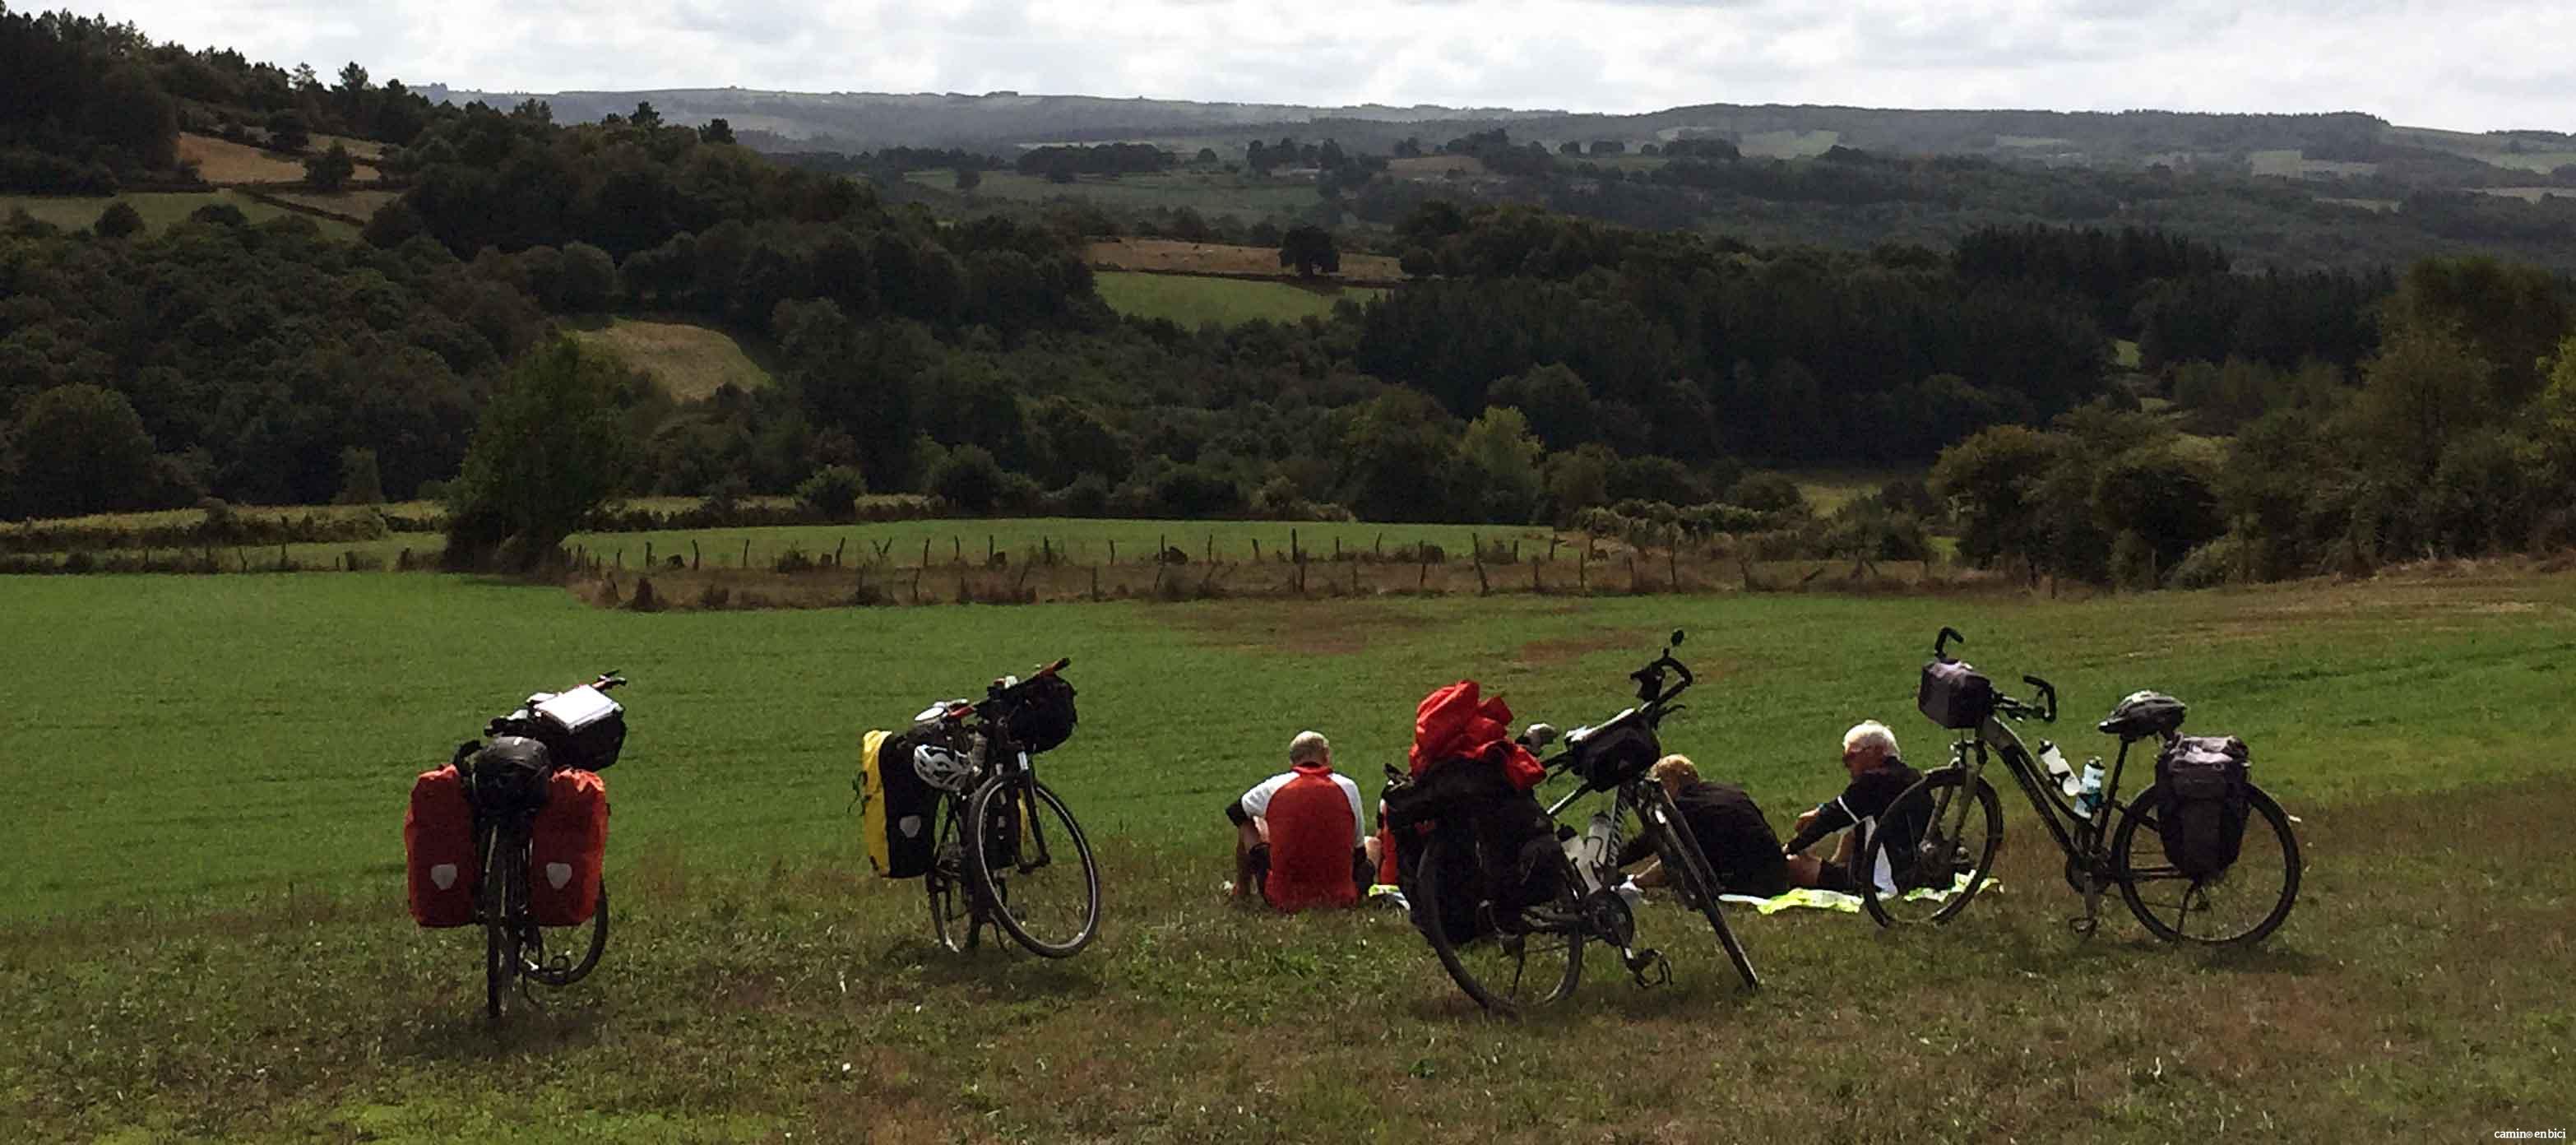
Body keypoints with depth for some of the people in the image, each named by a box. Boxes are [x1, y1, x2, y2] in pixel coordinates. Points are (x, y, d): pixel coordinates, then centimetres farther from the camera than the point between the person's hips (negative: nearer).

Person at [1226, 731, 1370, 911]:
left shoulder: (1273, 787, 3)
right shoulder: (1348, 787, 2)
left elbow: (1235, 813, 24)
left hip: (1284, 899, 0)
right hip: (1340, 898, 0)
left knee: (1247, 825, 26)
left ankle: (1245, 888, 40)